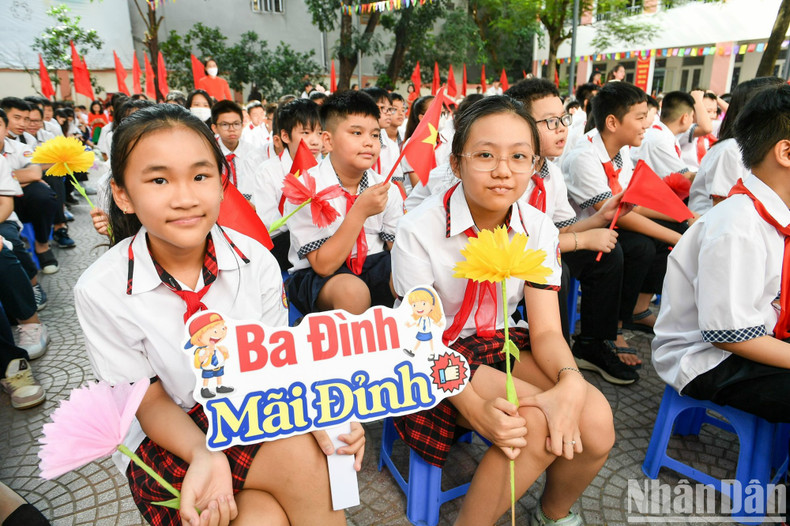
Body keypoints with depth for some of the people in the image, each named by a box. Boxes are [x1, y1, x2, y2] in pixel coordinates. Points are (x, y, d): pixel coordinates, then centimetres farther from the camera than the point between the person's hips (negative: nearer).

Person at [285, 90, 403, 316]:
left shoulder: (386, 189, -1)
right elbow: (323, 266, -19)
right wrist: (360, 212, -26)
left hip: (373, 265, 5)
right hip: (315, 277, -4)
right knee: (352, 289, -35)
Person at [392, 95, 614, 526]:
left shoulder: (537, 229, -6)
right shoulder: (419, 230, -19)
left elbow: (546, 331, -6)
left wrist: (570, 381, -29)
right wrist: (474, 406, -32)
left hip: (500, 344, 5)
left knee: (594, 421, -17)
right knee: (535, 424, -27)